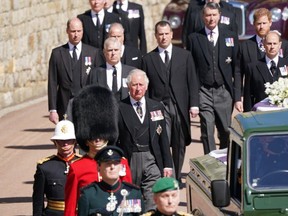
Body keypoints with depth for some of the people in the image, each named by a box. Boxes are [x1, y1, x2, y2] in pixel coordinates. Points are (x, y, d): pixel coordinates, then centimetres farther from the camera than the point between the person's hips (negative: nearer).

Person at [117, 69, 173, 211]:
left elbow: (163, 138, 11)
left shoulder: (157, 107, 10)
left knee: (153, 203, -7)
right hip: (129, 161, -1)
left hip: (152, 161, 2)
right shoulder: (119, 109, 1)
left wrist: (167, 165, 8)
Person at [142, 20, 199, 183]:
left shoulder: (185, 55, 9)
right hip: (159, 107, -2)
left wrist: (194, 104, -2)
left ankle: (177, 177, 17)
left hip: (180, 107, 2)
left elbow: (192, 82, 6)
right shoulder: (148, 59, 6)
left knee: (180, 145, 6)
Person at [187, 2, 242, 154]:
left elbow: (237, 69, 5)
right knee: (207, 133, -6)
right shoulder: (194, 38, 3)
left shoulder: (231, 37, 6)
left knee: (226, 133, 6)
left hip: (224, 92, 1)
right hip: (204, 92, -1)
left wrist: (237, 97, 0)